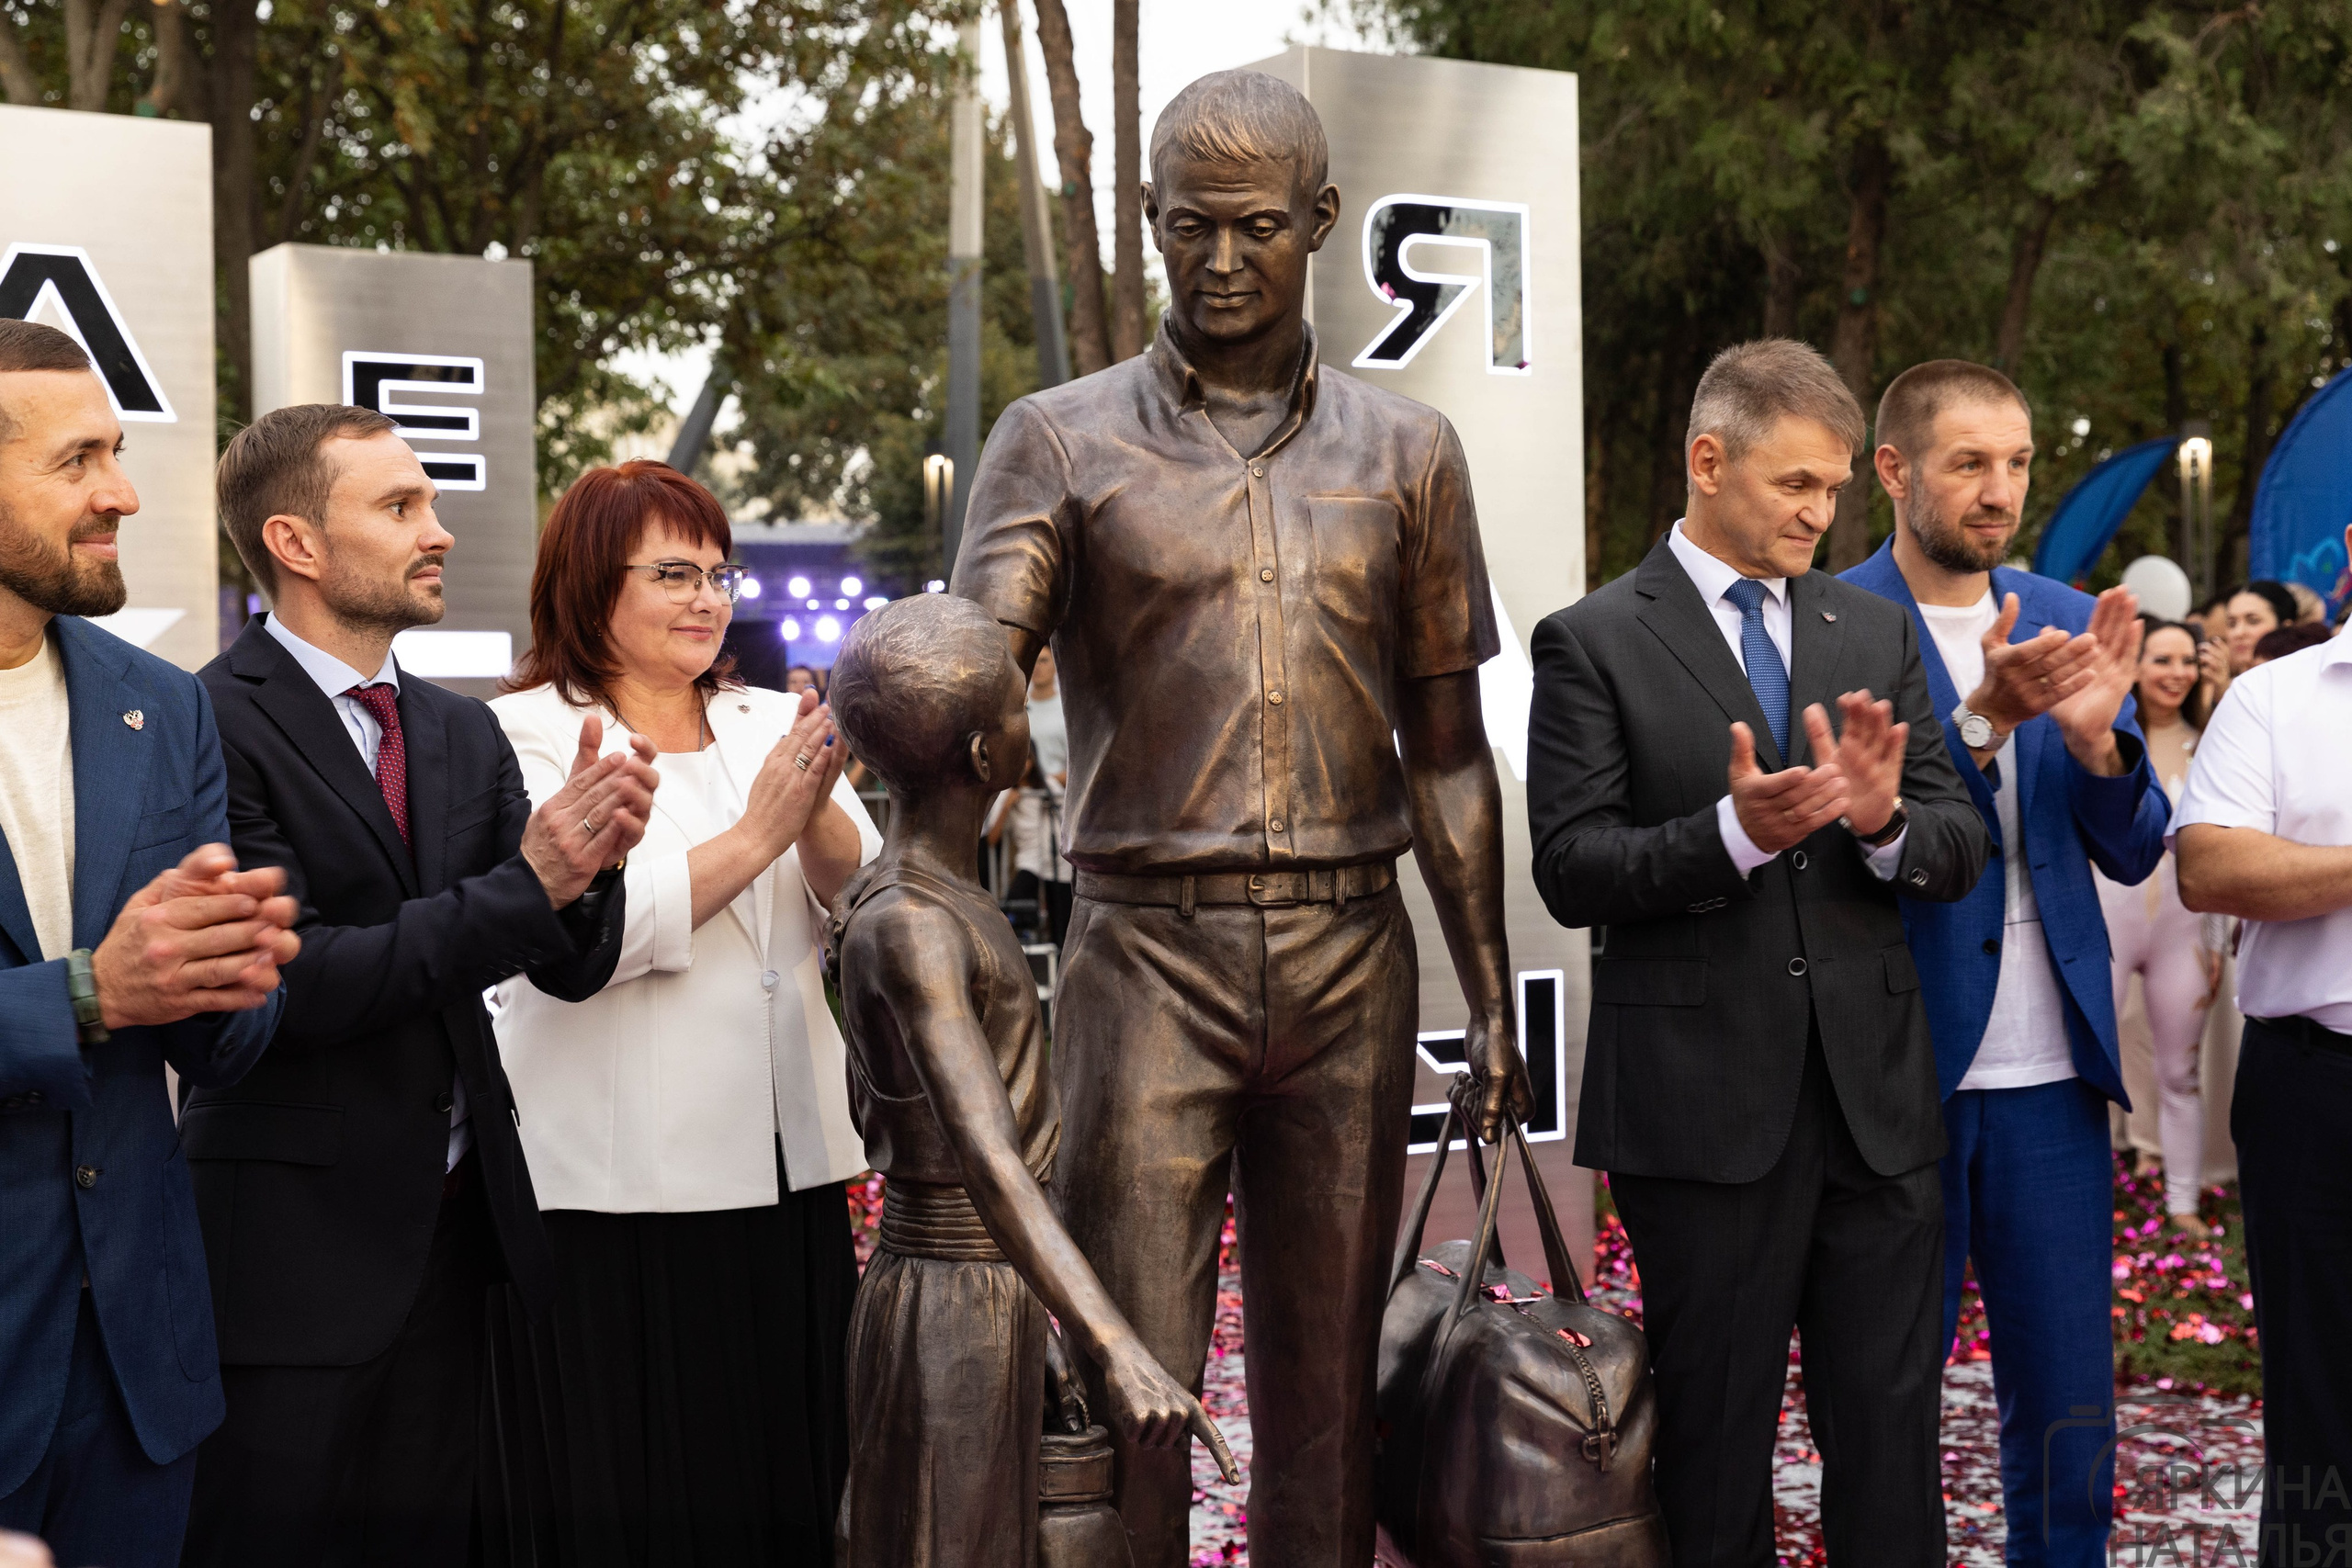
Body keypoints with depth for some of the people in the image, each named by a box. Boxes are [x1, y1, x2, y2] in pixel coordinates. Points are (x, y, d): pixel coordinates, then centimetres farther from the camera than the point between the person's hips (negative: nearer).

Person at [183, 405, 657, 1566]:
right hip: (295, 1250, -6)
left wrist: (589, 860, -15)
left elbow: (570, 963, 7)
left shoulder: (465, 734, 11)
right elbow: (287, 983, -18)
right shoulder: (212, 727, -11)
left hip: (456, 1227, 7)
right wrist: (523, 886, -23)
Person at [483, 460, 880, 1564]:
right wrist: (756, 835, -16)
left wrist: (817, 813, -16)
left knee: (787, 1477, 10)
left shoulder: (772, 726, 13)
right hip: (615, 1185, -5)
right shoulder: (528, 737, -3)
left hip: (789, 1169, 5)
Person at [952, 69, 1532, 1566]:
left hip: (1350, 955, 2)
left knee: (1328, 1376, 9)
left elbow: (1446, 749, 12)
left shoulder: (1407, 453, 10)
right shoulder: (1063, 442, 3)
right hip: (1149, 952, -2)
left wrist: (1491, 996, 8)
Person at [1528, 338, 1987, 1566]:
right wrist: (1735, 833, -24)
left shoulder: (1877, 634, 12)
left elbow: (1961, 852, 8)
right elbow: (1570, 871, -9)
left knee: (1890, 1430, 8)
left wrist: (1886, 820, -14)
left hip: (1876, 1097, 4)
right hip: (1703, 1099, -4)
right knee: (1717, 1441, 9)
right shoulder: (1593, 643, -2)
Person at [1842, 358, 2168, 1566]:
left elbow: (2132, 853, 6)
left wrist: (2096, 738, -15)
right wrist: (1984, 721, -29)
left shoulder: (2070, 623, 9)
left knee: (2069, 1404, 11)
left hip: (2050, 1066, 4)